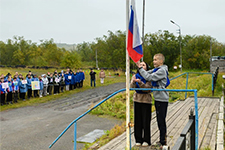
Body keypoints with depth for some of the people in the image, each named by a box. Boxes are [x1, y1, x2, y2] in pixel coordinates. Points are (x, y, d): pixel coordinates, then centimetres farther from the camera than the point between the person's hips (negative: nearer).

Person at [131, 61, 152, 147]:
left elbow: (147, 88, -17)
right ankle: (138, 140, 19)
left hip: (146, 100, -3)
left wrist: (140, 82, -31)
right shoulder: (135, 76, 4)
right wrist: (133, 82, -26)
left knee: (146, 121, 2)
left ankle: (146, 140, 15)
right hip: (137, 100, 3)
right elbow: (131, 87, -6)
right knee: (138, 120, 7)